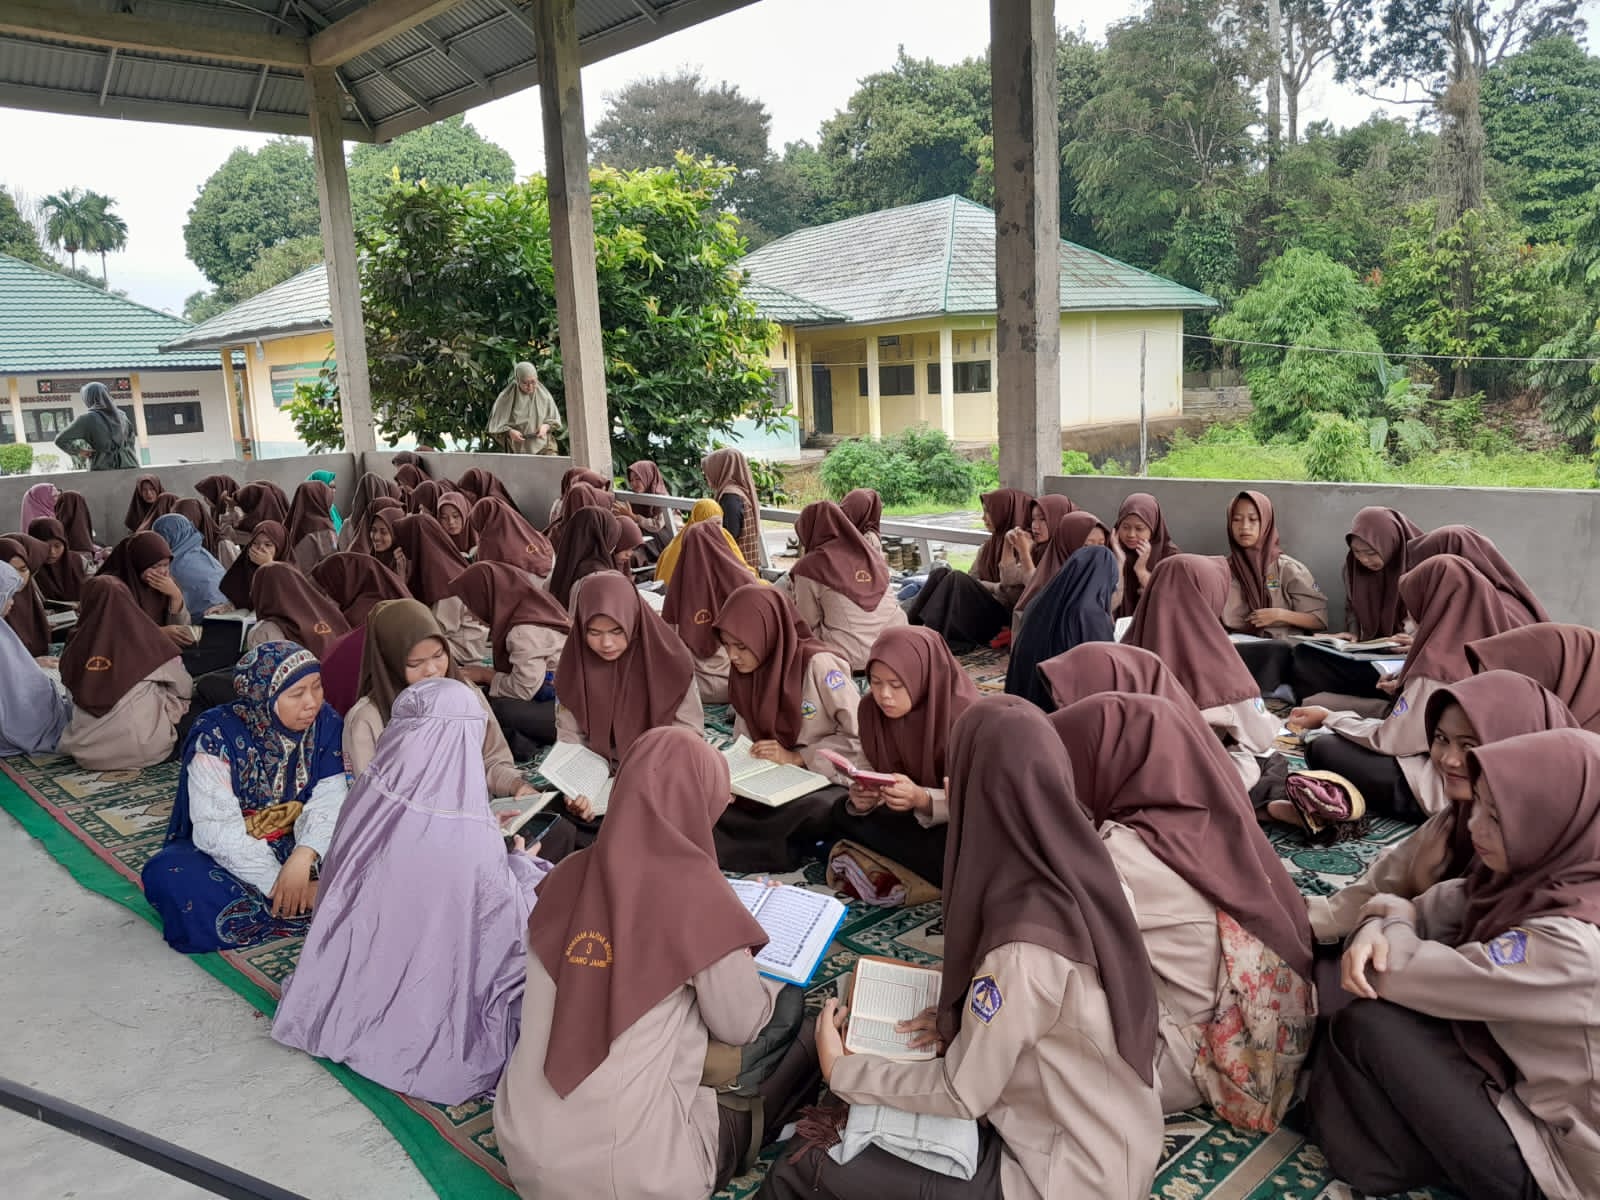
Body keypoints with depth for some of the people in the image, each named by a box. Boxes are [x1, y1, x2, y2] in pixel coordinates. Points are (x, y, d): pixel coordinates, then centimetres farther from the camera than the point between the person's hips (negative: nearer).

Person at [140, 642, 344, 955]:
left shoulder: (326, 724, -9)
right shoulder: (217, 735, -19)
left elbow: (327, 802, -15)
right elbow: (217, 829, -23)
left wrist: (303, 856, -34)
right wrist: (278, 883, -30)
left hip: (292, 846, 2)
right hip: (225, 854, -1)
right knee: (169, 878, -34)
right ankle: (306, 905, -29)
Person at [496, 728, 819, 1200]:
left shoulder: (566, 878, -1)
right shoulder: (693, 891, -18)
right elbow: (741, 1027, -5)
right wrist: (775, 978, 14)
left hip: (525, 1151, 6)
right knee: (803, 1040, 14)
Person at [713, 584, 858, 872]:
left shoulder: (818, 665, -19)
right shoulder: (744, 673, 1)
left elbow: (861, 737, -16)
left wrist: (796, 757, -20)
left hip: (827, 781, -5)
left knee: (813, 812, -40)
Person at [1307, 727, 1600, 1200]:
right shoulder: (1539, 872, -6)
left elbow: (1402, 975, -25)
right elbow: (1430, 909, 4)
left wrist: (1395, 921, -3)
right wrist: (1376, 926, -19)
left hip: (1552, 1159, -8)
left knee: (1368, 1027, -14)